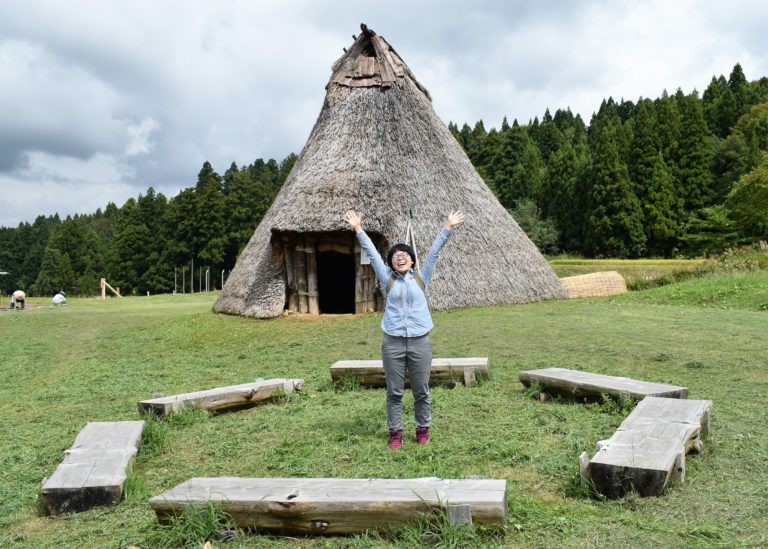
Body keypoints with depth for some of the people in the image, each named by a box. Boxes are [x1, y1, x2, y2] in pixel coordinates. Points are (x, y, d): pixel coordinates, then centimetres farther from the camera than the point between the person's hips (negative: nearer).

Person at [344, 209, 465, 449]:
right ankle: (395, 433, 16)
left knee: (421, 391, 8)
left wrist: (448, 227, 3)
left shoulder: (421, 277, 8)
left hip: (420, 342, 0)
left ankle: (423, 430, 22)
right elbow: (372, 253, 5)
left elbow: (434, 252, 5)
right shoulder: (387, 279, 7)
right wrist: (358, 229, 3)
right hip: (393, 343, 0)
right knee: (394, 392, 6)